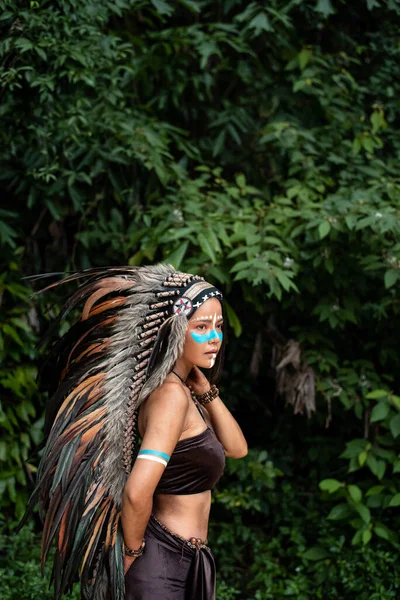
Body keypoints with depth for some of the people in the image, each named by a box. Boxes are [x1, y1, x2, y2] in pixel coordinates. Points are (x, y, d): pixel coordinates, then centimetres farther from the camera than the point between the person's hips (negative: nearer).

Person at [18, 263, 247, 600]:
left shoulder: (185, 389, 8)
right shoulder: (170, 395, -20)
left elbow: (236, 448, 9)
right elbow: (137, 492, -29)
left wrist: (206, 390, -2)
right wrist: (132, 553, -14)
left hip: (184, 561, 9)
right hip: (164, 563, -9)